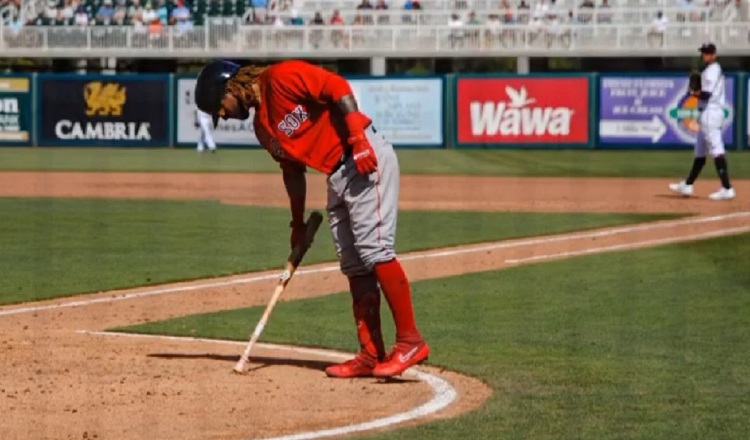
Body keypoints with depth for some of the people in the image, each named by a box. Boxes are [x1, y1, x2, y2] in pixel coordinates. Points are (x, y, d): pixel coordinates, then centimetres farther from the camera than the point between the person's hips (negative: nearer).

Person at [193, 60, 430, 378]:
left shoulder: (282, 77, -8)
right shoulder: (262, 126, 16)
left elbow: (339, 88, -15)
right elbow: (292, 169, 23)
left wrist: (358, 139, -23)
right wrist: (298, 224, 23)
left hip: (367, 159, -10)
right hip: (337, 177, 10)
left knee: (374, 249, -16)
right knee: (354, 267, 7)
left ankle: (410, 341, -17)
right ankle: (371, 355, 8)